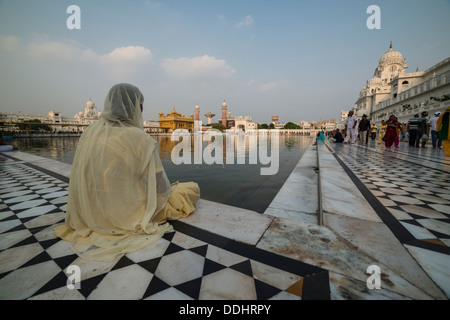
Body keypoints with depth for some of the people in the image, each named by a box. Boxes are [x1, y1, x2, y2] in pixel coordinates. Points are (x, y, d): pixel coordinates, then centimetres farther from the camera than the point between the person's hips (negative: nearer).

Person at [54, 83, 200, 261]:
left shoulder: (90, 133, -4)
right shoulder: (142, 140, -23)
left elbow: (80, 181, 6)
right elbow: (161, 189, -18)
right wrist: (168, 190, 6)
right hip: (130, 215, -6)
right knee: (192, 189, 11)